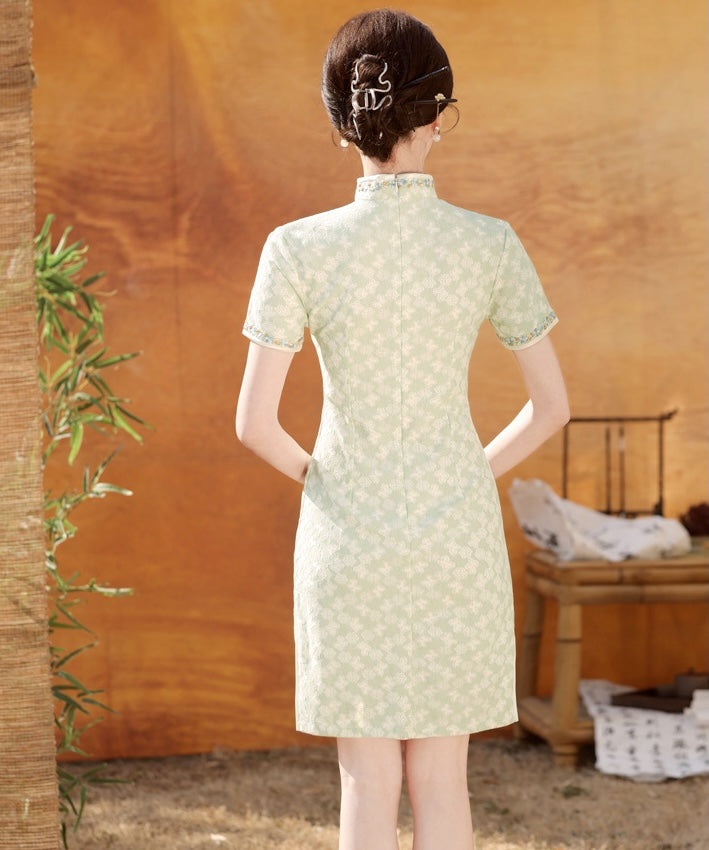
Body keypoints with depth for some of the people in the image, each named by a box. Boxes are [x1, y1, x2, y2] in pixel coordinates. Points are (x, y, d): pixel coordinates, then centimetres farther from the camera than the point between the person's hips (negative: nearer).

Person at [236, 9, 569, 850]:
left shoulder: (298, 249, -13)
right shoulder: (490, 245, -9)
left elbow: (254, 422, -12)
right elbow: (551, 404, -2)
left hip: (351, 543, -1)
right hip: (456, 540, 1)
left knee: (367, 783, 10)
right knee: (441, 776, 13)